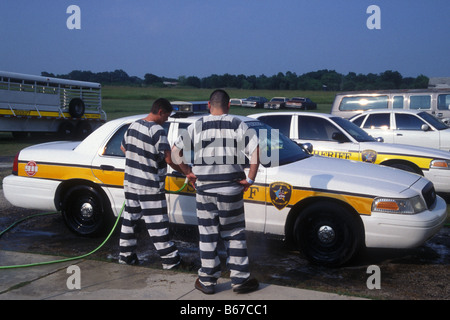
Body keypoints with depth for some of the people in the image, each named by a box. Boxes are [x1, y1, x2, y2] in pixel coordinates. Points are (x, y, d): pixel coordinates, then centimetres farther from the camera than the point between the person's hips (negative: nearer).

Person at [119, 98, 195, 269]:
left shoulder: (133, 126, 5)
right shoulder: (157, 131, -19)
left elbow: (123, 147, 19)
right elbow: (169, 159, -24)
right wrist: (187, 173, -15)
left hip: (130, 182, 8)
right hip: (150, 186, -8)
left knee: (129, 219, 17)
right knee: (157, 223, -2)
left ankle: (125, 255, 27)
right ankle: (170, 259, 6)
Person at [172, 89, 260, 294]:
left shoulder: (197, 126, 4)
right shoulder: (238, 125, -2)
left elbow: (175, 151, 5)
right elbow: (255, 150, -13)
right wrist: (250, 179, -8)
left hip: (204, 188, 2)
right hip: (230, 188, -1)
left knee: (207, 235, 10)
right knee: (234, 234, 10)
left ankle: (207, 281, 18)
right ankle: (239, 279, 16)